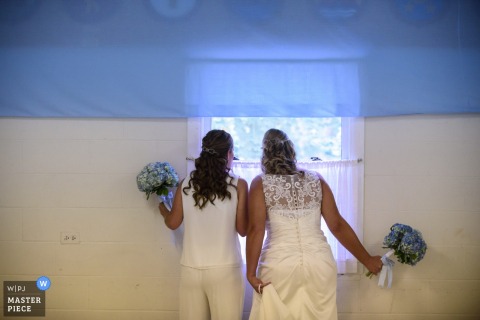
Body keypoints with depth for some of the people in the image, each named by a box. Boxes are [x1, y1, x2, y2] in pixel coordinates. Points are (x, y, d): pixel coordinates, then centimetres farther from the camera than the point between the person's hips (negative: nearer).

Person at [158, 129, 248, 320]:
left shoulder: (185, 184, 1)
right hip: (225, 269, -2)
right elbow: (243, 230, -1)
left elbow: (172, 223, 12)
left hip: (191, 269, 3)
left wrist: (161, 207, 33)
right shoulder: (238, 185, -6)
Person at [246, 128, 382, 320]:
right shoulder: (316, 180, 8)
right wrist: (367, 260, 12)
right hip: (319, 263, 3)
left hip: (279, 264, -2)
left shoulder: (260, 183, 1)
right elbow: (337, 226, 6)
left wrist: (251, 273, -8)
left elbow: (256, 230, -9)